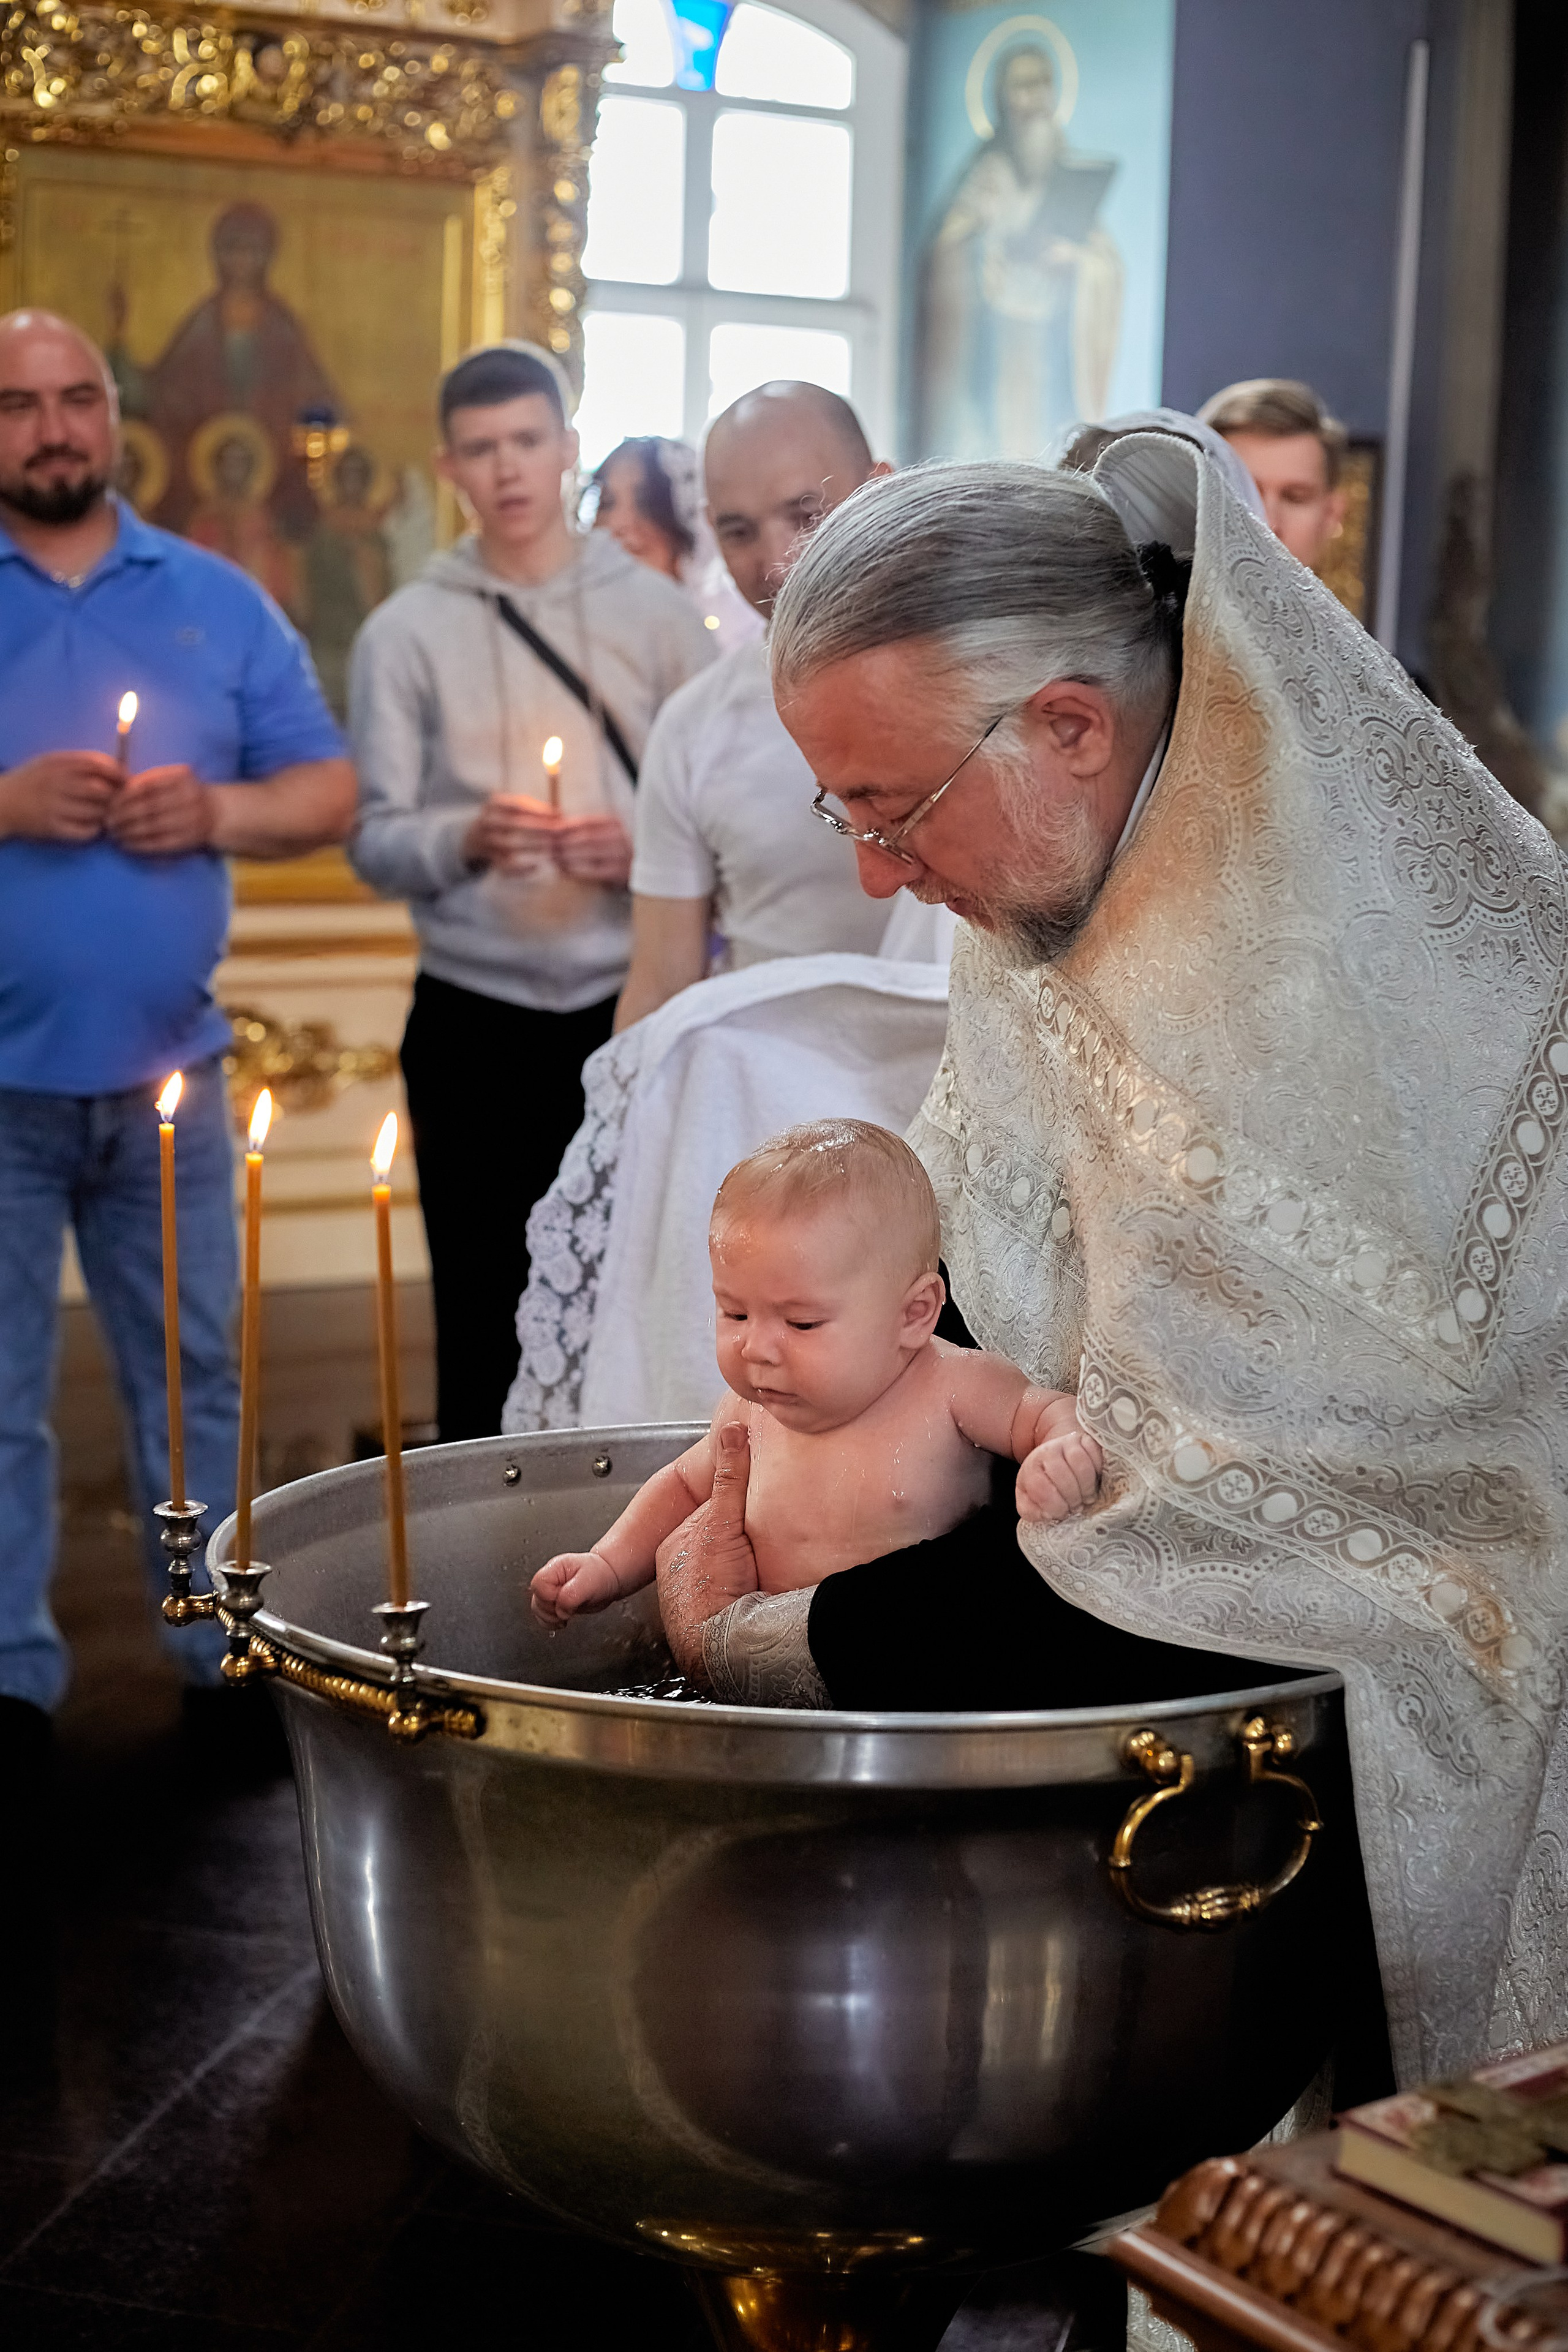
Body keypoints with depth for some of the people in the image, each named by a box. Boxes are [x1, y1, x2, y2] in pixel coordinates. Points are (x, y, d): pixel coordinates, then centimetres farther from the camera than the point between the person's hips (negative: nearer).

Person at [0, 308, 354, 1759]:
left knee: (196, 1375, 11)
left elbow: (328, 794, 6)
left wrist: (214, 810, -12)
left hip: (166, 1070, 2)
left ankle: (224, 1646, 23)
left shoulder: (217, 602, 8)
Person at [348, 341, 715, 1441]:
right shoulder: (405, 631, 3)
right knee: (485, 1325, 6)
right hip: (475, 1022, 0)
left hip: (630, 1010, 0)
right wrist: (468, 838, -19)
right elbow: (376, 840, 0)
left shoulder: (656, 610, 5)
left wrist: (643, 850, -15)